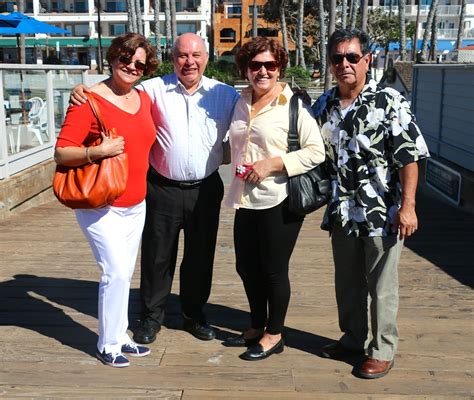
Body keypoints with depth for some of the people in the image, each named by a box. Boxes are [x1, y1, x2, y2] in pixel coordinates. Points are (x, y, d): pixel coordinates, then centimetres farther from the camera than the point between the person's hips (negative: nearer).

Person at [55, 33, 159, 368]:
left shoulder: (144, 99, 7)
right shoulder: (89, 100, -13)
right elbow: (61, 153, -16)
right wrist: (97, 152, -30)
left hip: (136, 205, 7)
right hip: (101, 207, -7)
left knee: (124, 274, 14)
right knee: (116, 272, -9)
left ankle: (120, 336, 28)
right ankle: (108, 344, 10)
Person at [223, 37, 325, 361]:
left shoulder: (294, 104, -10)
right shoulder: (242, 102, 10)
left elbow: (316, 152, -14)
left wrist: (273, 164, -19)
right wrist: (240, 171, 11)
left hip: (279, 201, -7)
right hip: (246, 200, 7)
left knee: (274, 271, 6)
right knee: (247, 267, 16)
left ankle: (274, 335, 24)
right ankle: (257, 327, 35)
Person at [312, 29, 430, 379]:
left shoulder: (389, 102, -10)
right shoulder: (324, 105, 6)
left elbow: (410, 156, -12)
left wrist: (408, 206, -16)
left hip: (382, 213, -5)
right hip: (342, 214, 6)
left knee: (381, 285, 5)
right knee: (347, 282, 18)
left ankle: (383, 351, 21)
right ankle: (353, 339, 36)